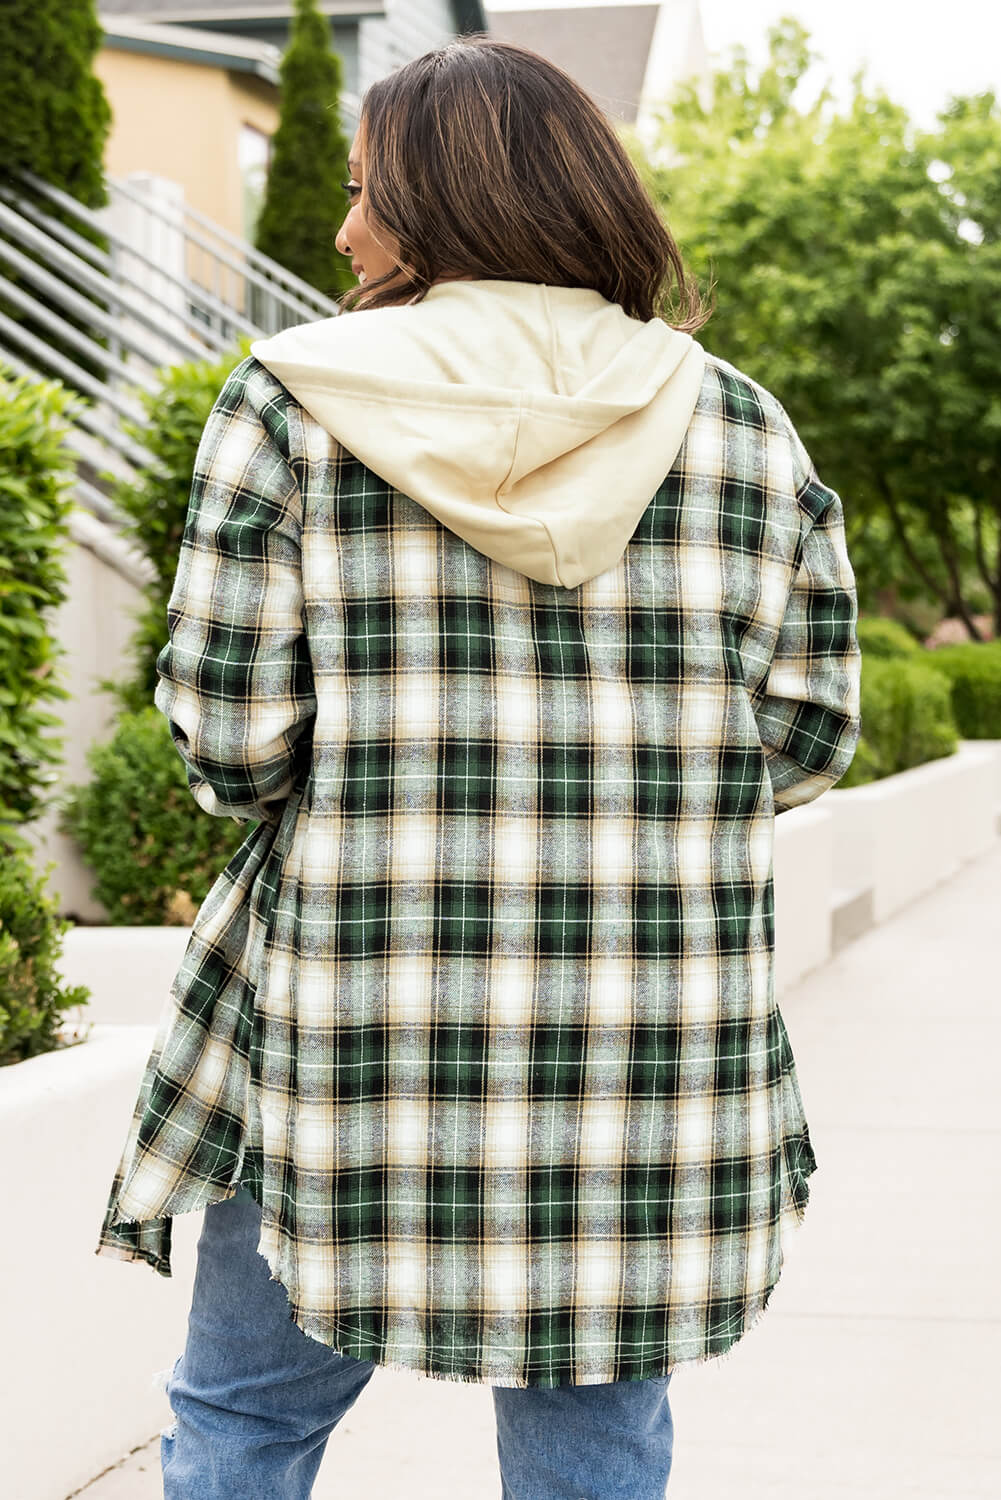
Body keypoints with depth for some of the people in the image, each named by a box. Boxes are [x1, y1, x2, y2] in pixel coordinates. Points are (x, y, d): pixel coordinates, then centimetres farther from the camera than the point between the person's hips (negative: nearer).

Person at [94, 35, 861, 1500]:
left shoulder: (291, 404, -4)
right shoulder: (744, 429, 3)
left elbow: (228, 737, -8)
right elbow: (807, 734, 4)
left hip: (359, 1027, -2)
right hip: (657, 1059, 2)